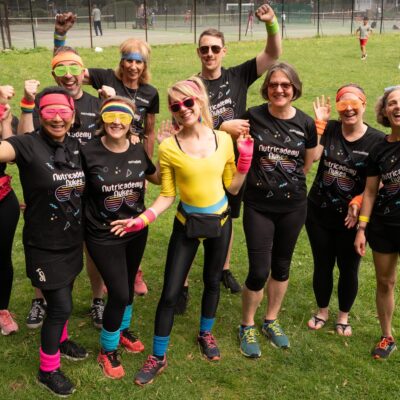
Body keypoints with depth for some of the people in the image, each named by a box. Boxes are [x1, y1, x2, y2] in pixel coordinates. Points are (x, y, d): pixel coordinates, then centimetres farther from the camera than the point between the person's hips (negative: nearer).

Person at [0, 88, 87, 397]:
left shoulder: (77, 147, 0)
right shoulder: (28, 145, -19)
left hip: (72, 241, 6)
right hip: (44, 246, -6)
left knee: (62, 298, 23)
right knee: (61, 306, 1)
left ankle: (60, 340, 50)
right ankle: (47, 370, 23)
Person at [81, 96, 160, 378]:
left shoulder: (138, 151, -4)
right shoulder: (89, 152, -18)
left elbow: (158, 178, 13)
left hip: (136, 231, 5)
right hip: (103, 236, -5)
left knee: (128, 285, 21)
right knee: (119, 293, -5)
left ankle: (122, 329, 49)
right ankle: (107, 350, 20)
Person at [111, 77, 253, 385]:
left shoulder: (223, 139, -7)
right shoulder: (168, 147, -14)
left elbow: (232, 187, 1)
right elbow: (167, 196, -9)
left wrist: (245, 158, -11)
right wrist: (142, 219, -23)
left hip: (220, 220, 2)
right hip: (187, 223, -2)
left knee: (213, 281, 19)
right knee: (170, 292, -1)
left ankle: (206, 334, 45)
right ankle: (158, 357, 17)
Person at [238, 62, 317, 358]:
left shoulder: (306, 123, -4)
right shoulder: (253, 116, -9)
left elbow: (307, 165, 8)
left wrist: (288, 182, 3)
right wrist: (260, 177, -3)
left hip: (293, 207, 2)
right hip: (258, 206, -2)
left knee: (281, 266, 16)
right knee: (259, 271, -3)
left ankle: (271, 321, 37)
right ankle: (247, 326, 22)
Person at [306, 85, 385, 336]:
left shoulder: (378, 140, -9)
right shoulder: (328, 129, -5)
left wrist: (358, 203, -20)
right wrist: (319, 123, -20)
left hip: (352, 218, -1)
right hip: (319, 213, 1)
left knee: (348, 268, 12)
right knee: (322, 265, 16)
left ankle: (344, 316, 37)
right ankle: (322, 310, 40)